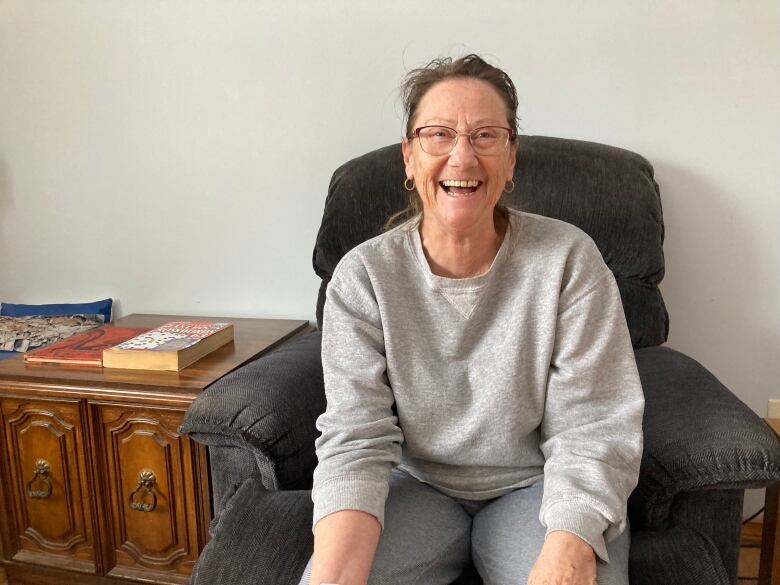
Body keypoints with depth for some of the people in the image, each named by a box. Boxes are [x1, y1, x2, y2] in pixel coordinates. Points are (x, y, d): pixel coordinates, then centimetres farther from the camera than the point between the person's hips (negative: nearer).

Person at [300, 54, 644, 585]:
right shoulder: (363, 276, -8)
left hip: (536, 486, 0)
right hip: (416, 486, 1)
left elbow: (591, 430, -13)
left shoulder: (569, 260, -11)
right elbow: (356, 438, -13)